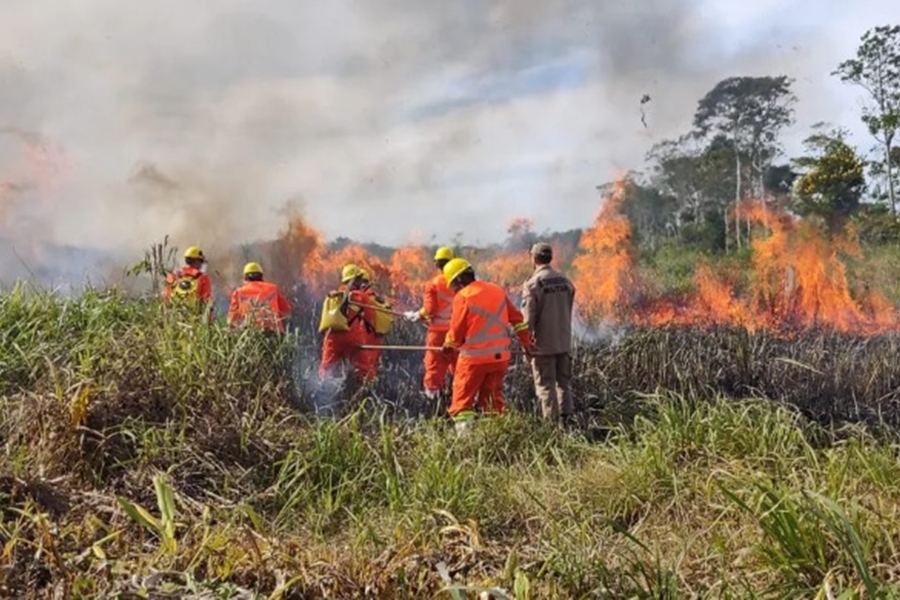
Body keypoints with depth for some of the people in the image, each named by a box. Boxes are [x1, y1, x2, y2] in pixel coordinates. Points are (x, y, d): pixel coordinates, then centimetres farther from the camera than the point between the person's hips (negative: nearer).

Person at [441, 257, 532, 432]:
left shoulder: (463, 297, -10)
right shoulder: (498, 291, 8)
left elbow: (456, 331, -8)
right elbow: (517, 318, 10)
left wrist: (448, 345, 12)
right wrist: (526, 343, 17)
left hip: (474, 358, -6)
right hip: (500, 357, 6)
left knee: (462, 401, 3)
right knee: (493, 398, 18)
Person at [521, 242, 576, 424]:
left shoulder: (533, 283, -12)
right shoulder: (565, 281, 5)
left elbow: (528, 317, -12)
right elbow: (568, 311, 11)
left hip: (543, 343, -5)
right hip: (564, 341, 5)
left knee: (546, 385, 2)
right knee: (564, 382, 14)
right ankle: (567, 419, 15)